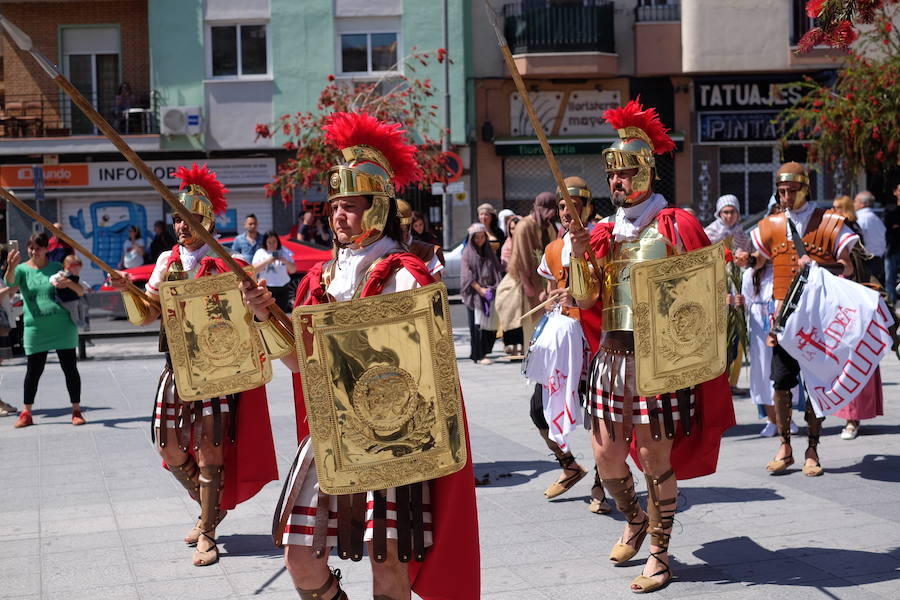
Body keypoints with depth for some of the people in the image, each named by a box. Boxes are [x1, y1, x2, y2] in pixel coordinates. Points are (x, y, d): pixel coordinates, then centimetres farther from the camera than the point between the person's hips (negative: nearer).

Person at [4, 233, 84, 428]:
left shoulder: (56, 267, 6)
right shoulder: (22, 269, 4)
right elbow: (10, 282, -20)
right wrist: (11, 266, -39)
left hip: (62, 327, 0)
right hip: (35, 329, 0)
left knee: (70, 368, 1)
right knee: (33, 371, 3)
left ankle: (76, 410, 11)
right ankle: (26, 413, 15)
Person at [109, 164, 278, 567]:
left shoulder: (222, 264, -5)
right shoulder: (168, 261, 9)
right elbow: (144, 315, 9)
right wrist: (127, 290, -8)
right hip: (178, 366, 5)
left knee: (209, 445, -3)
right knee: (170, 447, 7)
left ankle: (206, 533, 9)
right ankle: (209, 508, 32)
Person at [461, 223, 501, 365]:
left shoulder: (489, 252, 16)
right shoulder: (468, 253, 1)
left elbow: (497, 271, 17)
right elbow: (467, 275, -6)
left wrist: (494, 288, 1)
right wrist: (480, 289, -15)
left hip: (489, 293, 4)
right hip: (475, 294, -4)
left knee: (490, 324, 0)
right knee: (477, 325, -7)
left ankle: (484, 352, 13)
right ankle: (479, 356, -5)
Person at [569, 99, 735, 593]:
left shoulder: (673, 225, -4)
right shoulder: (603, 233, 11)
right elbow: (584, 299, 4)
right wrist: (579, 256, -10)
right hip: (612, 354, 5)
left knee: (655, 455, -1)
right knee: (606, 455, 8)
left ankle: (659, 554, 15)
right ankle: (634, 522, 37)